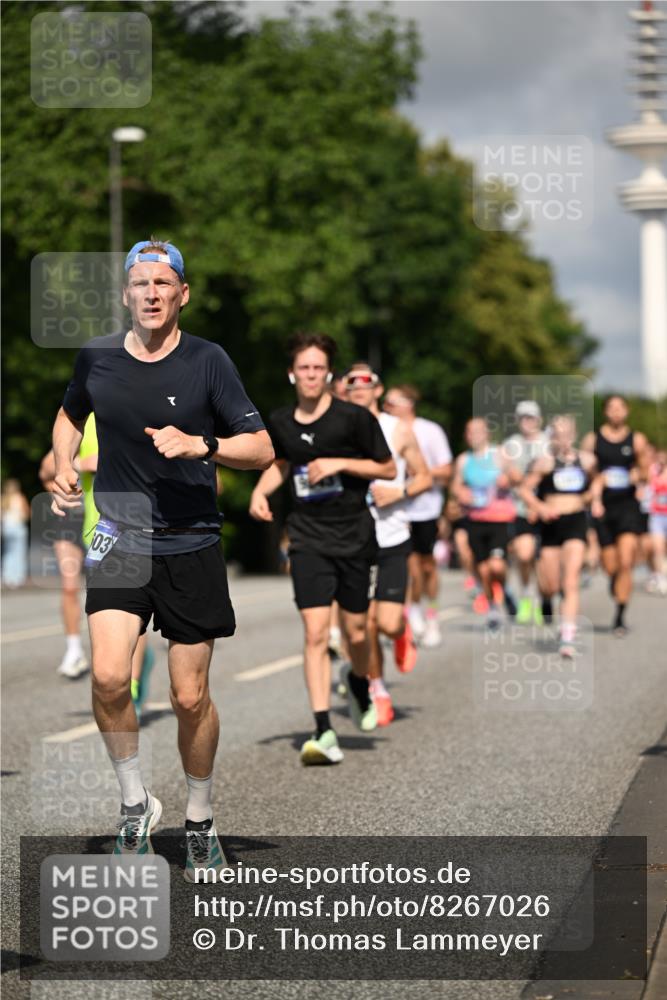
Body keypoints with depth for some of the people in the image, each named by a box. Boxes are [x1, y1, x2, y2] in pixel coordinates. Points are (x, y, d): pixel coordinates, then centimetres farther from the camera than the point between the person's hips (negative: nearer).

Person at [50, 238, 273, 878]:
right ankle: (135, 803, 3)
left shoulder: (207, 361, -6)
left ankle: (199, 819, 25)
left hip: (190, 547, -1)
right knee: (108, 676, -18)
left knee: (190, 698, 3)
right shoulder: (95, 357, 2)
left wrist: (200, 445, -20)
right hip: (119, 539, 1)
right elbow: (70, 415, 24)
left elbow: (261, 448, -5)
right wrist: (64, 467, 6)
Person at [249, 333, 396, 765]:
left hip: (354, 536, -1)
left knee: (356, 634, 8)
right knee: (316, 633, -12)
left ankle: (359, 684, 43)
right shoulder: (280, 422, 3)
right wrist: (260, 491, 4)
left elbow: (389, 469, -2)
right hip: (308, 539, 1)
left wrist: (340, 463, -14)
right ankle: (324, 731, -12)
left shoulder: (354, 418, -9)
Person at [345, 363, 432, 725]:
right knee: (365, 626, 0)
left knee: (389, 623, -9)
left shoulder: (398, 430, 1)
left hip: (392, 539, -1)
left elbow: (424, 477, 6)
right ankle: (378, 692, 20)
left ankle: (403, 632, 28)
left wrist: (399, 493, -12)